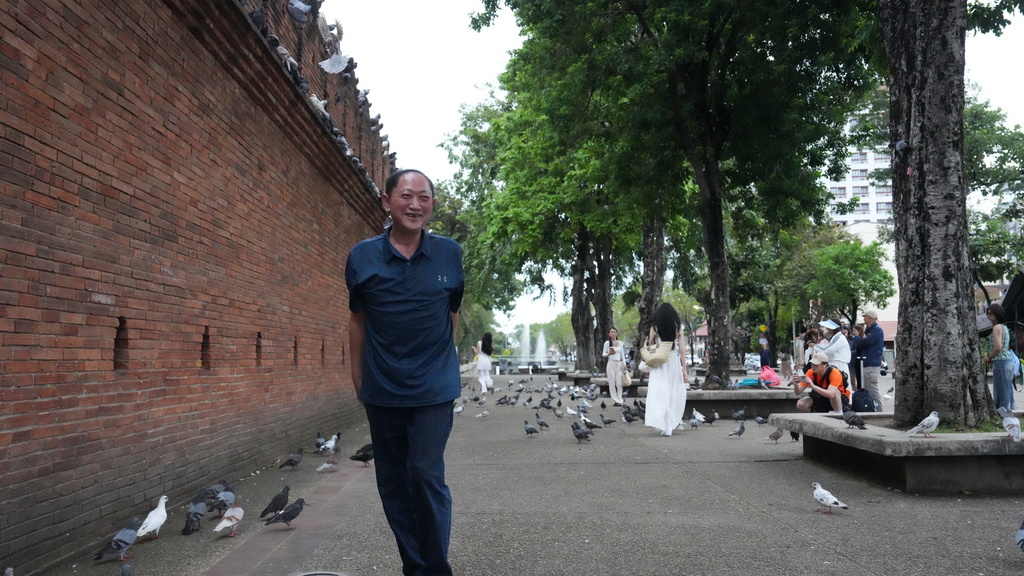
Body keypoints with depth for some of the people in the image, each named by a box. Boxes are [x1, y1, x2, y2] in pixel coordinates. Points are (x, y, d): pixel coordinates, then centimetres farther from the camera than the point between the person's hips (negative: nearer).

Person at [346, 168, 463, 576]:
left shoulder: (450, 254, -3)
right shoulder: (362, 257, -2)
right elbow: (358, 319, 7)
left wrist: (439, 362, 7)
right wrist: (358, 374, 9)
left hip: (433, 389, -2)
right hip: (381, 389, 2)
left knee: (427, 476, -6)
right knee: (392, 482, 12)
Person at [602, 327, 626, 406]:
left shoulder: (620, 342, 11)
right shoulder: (607, 343, 1)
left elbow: (622, 354, 15)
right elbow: (603, 354, 2)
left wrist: (624, 363, 6)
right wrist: (609, 353, -19)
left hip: (619, 364, 3)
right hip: (611, 363, -3)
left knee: (619, 383, 0)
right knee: (612, 383, -3)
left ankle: (620, 400, 6)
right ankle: (616, 400, 1)